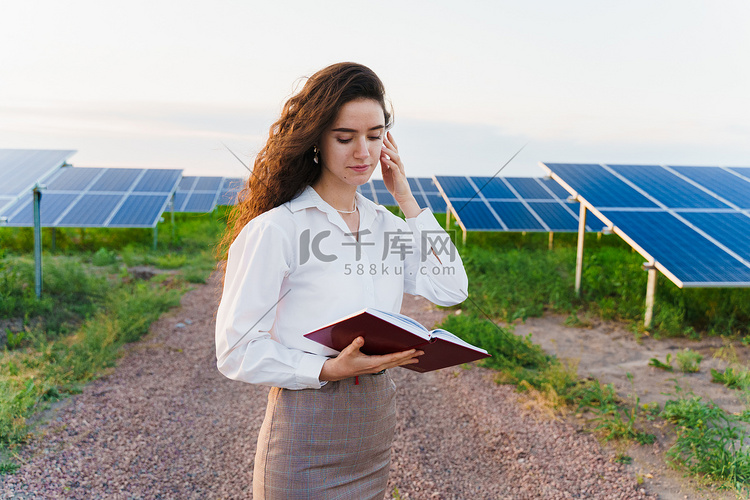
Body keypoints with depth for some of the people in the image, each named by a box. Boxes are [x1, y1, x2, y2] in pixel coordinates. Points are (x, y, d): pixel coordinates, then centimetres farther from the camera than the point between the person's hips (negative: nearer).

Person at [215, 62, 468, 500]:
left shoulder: (384, 223, 5)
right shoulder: (274, 230, -16)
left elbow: (451, 289, -3)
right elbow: (236, 351, -14)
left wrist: (406, 199, -3)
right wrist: (328, 369, -27)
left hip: (375, 429, 6)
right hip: (306, 434, -6)